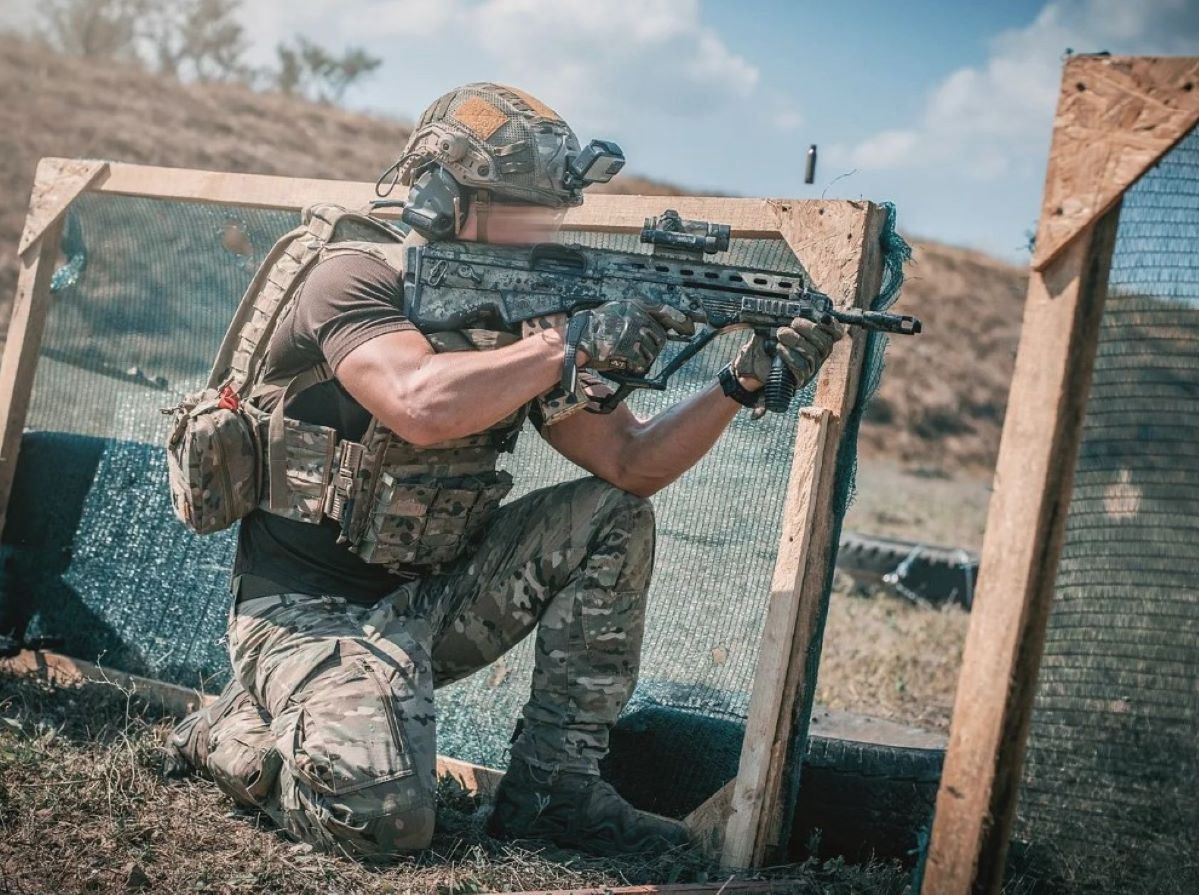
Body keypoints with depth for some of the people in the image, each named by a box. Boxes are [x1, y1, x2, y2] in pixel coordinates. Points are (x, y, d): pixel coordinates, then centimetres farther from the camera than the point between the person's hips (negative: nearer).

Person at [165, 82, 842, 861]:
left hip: (429, 601, 8)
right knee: (383, 817, -29)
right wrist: (576, 343, -29)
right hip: (314, 612, -7)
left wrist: (745, 385, -13)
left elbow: (629, 463, 1)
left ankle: (555, 783, -2)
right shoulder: (357, 281, -17)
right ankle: (239, 733, 5)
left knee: (614, 517, -5)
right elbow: (424, 406, -37)